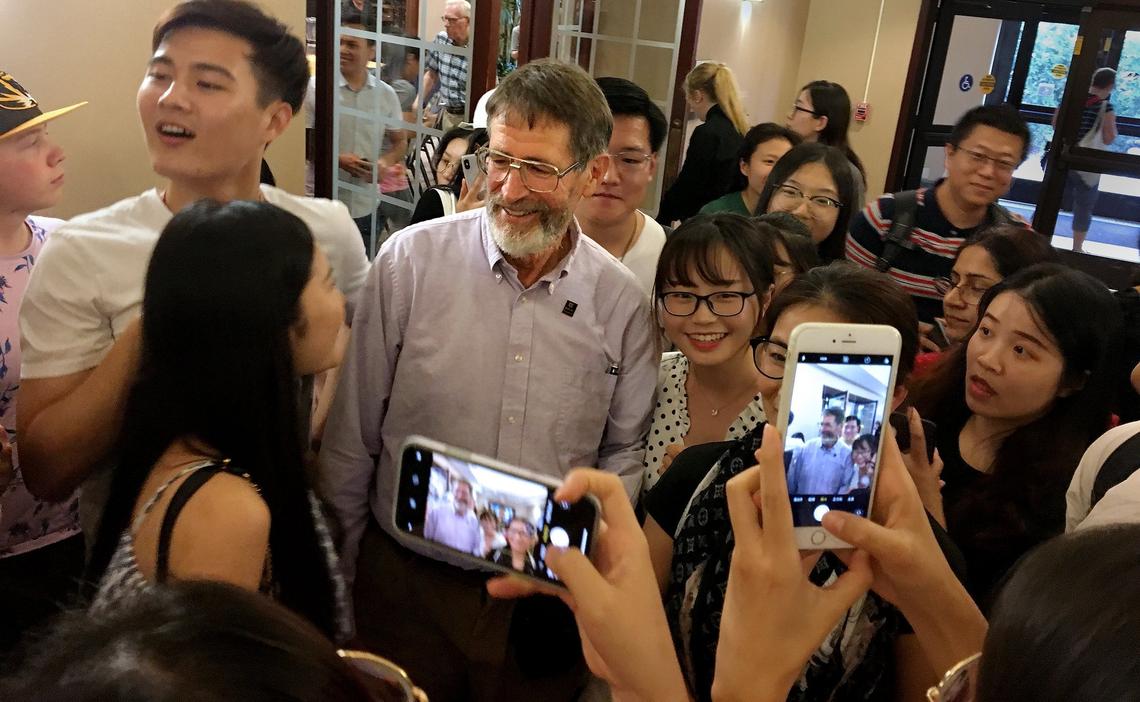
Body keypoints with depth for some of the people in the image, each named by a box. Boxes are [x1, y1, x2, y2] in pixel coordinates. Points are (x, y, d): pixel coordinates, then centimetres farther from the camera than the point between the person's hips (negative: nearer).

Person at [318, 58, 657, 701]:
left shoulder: (623, 302, -6)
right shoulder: (410, 261, -10)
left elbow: (625, 450, 6)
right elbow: (352, 437, -3)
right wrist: (340, 571, 3)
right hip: (407, 579, -1)